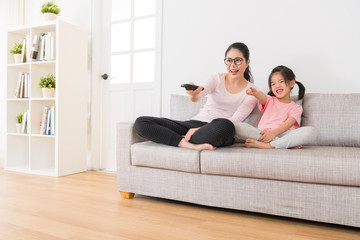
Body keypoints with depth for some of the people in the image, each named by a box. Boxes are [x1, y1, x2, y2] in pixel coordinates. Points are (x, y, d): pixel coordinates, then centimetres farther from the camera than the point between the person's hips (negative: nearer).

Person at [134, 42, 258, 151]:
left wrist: (200, 129, -18)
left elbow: (235, 120, -6)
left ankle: (182, 140, -19)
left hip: (218, 132, -3)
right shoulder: (217, 78, 12)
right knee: (141, 122, -13)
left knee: (225, 125, -44)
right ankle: (192, 145, -26)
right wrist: (193, 94, -37)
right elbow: (202, 91, -10)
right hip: (195, 123, 3)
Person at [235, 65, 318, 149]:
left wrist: (273, 132, -23)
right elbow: (262, 97, -4)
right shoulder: (269, 100, 23)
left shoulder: (296, 108, 18)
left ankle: (268, 145, -33)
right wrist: (255, 93, -30)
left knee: (311, 131, -26)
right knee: (238, 127, -25)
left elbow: (288, 124, -3)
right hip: (263, 133, 1)